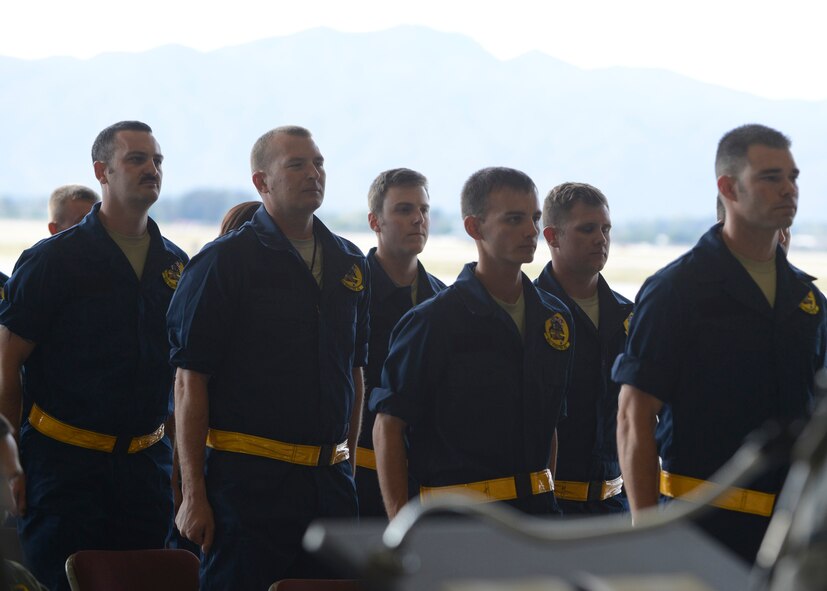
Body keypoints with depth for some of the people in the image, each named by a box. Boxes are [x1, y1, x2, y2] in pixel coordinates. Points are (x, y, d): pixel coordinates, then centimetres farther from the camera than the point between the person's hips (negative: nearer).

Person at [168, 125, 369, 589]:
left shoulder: (350, 264, 13)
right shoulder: (224, 262, -5)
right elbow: (191, 382, -7)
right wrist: (194, 494, -12)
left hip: (331, 481, 5)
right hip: (249, 478, -5)